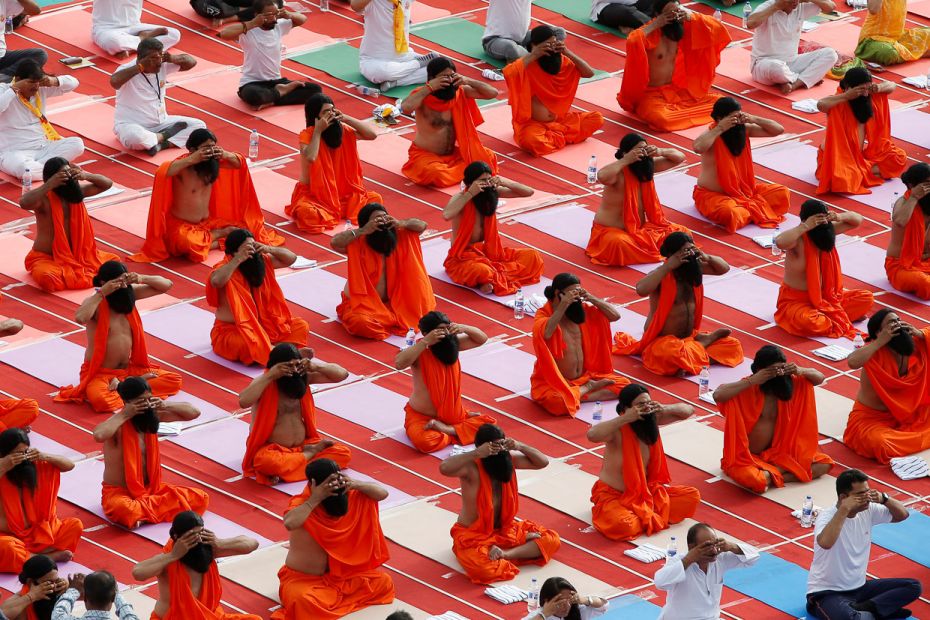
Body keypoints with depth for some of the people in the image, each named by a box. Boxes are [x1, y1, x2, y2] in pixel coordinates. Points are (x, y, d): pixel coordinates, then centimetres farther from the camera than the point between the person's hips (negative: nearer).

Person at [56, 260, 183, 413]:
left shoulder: (128, 293, 1)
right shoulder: (95, 303, -15)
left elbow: (166, 285, 3)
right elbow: (80, 318, -39)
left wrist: (141, 279, -15)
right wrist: (102, 293, -32)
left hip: (129, 368, 6)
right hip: (99, 373, -6)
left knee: (174, 380, -7)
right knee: (99, 399, -39)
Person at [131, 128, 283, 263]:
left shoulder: (213, 163, -3)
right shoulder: (184, 166, -21)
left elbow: (240, 162, 9)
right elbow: (161, 172, -41)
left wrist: (225, 155, -14)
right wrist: (192, 159, -41)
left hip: (207, 222, 5)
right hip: (181, 225, -5)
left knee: (243, 230, -8)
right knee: (186, 242, -40)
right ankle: (222, 233, -13)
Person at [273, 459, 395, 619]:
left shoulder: (349, 497, -5)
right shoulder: (301, 504, -23)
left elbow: (382, 493, -6)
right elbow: (290, 523, -46)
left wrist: (355, 484, -25)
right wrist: (316, 499, -41)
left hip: (339, 574, 6)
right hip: (302, 578, -6)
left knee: (383, 582, -4)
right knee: (303, 602, -40)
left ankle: (329, 598, 0)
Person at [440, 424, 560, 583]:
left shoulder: (509, 458, -3)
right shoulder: (471, 467, -23)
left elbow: (543, 462, 1)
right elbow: (444, 468, -42)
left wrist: (519, 446, -16)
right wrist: (477, 453, -42)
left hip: (504, 529, 7)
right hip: (472, 535, -7)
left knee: (552, 540, -7)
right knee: (483, 569, -38)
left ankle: (505, 554, -19)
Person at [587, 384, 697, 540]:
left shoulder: (651, 420, -6)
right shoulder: (618, 430, -24)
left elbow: (689, 410, 2)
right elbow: (592, 435, -47)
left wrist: (665, 409, -19)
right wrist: (626, 418, -43)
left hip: (646, 491, 6)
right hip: (613, 495, -6)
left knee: (692, 497, -5)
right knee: (623, 526, -38)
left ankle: (644, 516, -6)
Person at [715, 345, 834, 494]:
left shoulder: (787, 383, -1)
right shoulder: (748, 388, -16)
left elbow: (819, 378, 10)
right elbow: (718, 395, -33)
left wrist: (801, 371, -12)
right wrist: (753, 381, -32)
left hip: (776, 453, 6)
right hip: (745, 457, -6)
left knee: (824, 464, -8)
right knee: (755, 480, -41)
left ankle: (771, 475, -12)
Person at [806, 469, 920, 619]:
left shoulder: (868, 510, 0)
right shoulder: (827, 516, -21)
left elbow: (902, 515, 8)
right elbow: (825, 543, -42)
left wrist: (883, 498, -11)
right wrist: (845, 509, -36)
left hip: (859, 587, 8)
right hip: (827, 593, -8)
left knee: (913, 586, -4)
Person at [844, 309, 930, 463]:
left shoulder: (916, 345, -5)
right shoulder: (876, 352, -24)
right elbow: (852, 362, -43)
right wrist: (881, 341, -36)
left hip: (907, 414, 6)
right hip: (872, 418, -6)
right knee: (881, 444, -35)